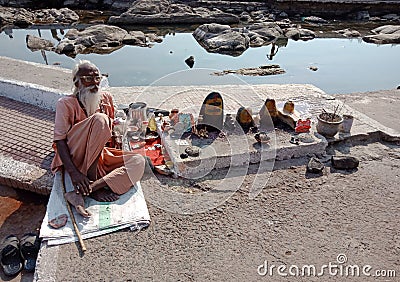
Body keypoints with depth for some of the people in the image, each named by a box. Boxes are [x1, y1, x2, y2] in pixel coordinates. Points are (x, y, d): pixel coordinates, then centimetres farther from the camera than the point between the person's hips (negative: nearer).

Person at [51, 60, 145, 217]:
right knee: (99, 119, -29)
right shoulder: (66, 104, -8)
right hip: (73, 157, -5)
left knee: (138, 162, -20)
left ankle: (80, 192, -31)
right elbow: (59, 140, -17)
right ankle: (92, 181, -24)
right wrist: (73, 172, -29)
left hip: (98, 157, 5)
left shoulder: (106, 99, 7)